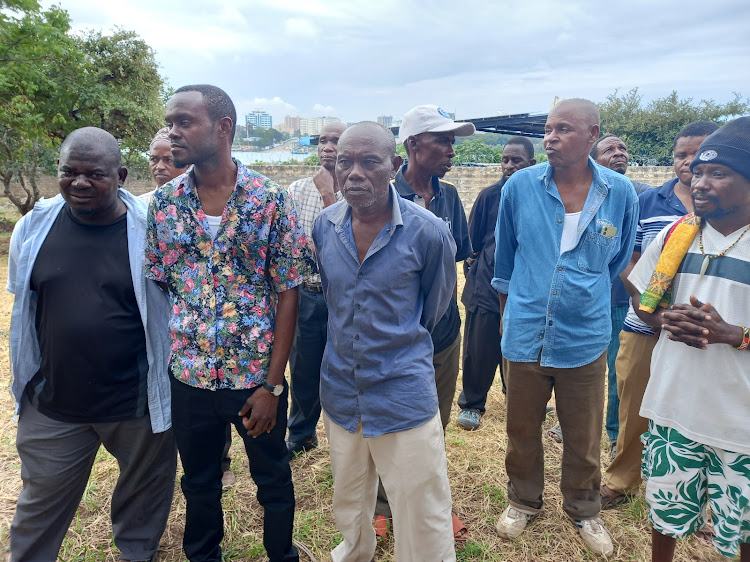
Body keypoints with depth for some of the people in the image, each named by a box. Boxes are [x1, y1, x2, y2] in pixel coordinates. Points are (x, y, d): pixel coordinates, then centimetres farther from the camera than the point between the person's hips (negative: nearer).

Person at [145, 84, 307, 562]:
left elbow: (288, 293, -9)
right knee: (199, 482, 22)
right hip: (190, 378, 3)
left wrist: (272, 384, -10)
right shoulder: (163, 203, -1)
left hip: (257, 378, -2)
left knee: (274, 480, 17)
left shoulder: (271, 200, -10)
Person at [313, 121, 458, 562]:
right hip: (340, 391, 5)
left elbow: (434, 306, 1)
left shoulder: (428, 232, -17)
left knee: (424, 526, 8)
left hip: (404, 397, -4)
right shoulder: (325, 225, -4)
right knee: (348, 506, 26)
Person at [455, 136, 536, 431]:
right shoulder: (489, 195, -1)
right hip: (487, 287, 0)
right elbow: (472, 242, 7)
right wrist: (473, 273, 6)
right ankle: (472, 404, 25)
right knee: (478, 351, 5)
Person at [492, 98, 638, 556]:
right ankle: (524, 501, 42)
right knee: (522, 431, 17)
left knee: (584, 438, 16)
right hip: (525, 334, 0)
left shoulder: (620, 193, -6)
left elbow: (619, 260, 11)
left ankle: (584, 510, 42)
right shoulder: (520, 186, -7)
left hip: (585, 339, 0)